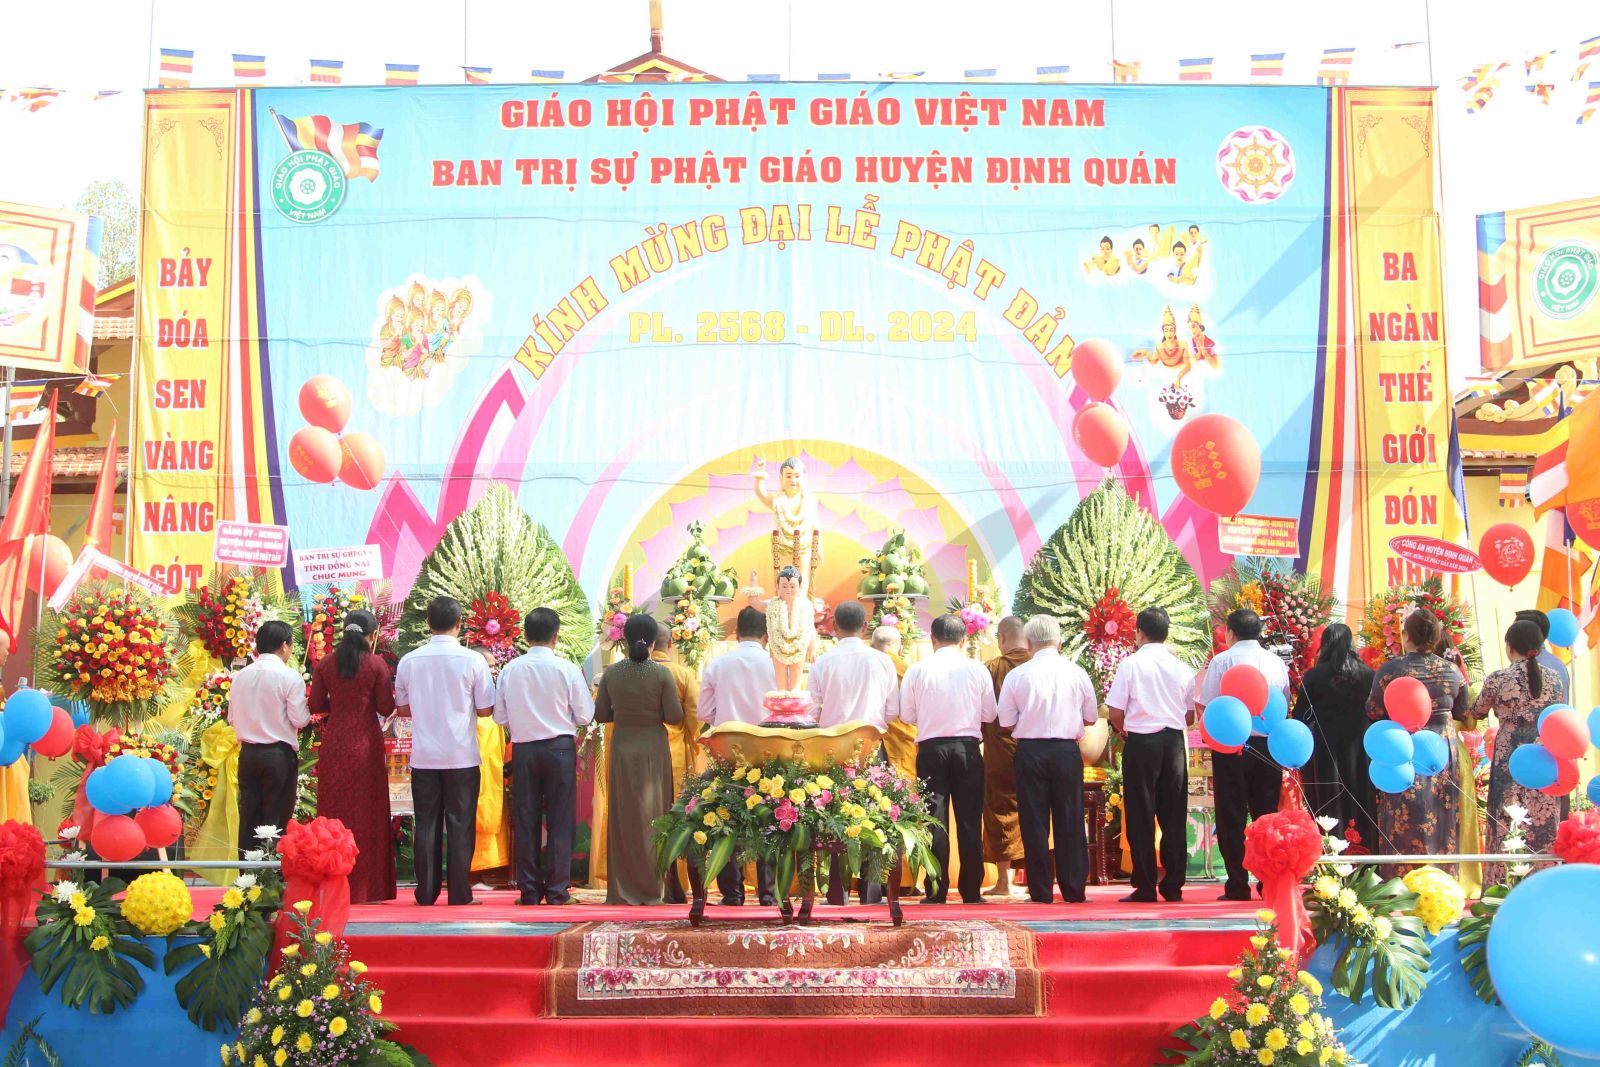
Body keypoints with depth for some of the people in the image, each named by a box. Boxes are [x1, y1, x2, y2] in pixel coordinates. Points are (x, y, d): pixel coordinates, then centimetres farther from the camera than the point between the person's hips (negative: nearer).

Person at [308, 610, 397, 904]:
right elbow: (386, 708, -6)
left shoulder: (324, 664, 1)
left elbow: (316, 705, 4)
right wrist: (378, 695, 14)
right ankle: (367, 887, 6)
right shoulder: (376, 664, -7)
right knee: (367, 813, 5)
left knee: (335, 812, 8)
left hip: (334, 744, 2)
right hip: (366, 743, -2)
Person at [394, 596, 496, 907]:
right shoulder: (472, 660, -7)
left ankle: (426, 893, 10)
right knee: (461, 826, 4)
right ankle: (459, 894, 4)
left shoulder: (409, 661, 0)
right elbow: (485, 709, -2)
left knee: (427, 825, 8)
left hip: (424, 757, 2)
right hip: (462, 757, -2)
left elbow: (402, 709, 9)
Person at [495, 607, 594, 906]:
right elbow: (585, 715, -4)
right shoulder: (567, 669, -9)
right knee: (560, 820, 4)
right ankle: (557, 890, 3)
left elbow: (500, 716, 2)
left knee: (526, 820, 8)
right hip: (560, 747, -2)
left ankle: (529, 890, 11)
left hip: (523, 749, 2)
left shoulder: (510, 670, -3)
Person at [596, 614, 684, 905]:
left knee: (623, 817, 8)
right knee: (652, 816, 7)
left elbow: (600, 715, 2)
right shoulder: (662, 674, -10)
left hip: (622, 748, 2)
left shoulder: (611, 673, -3)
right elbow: (675, 716, -10)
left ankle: (622, 889, 11)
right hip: (653, 748, -2)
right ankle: (650, 888, 9)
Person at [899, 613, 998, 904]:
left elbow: (907, 715, 1)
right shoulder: (977, 669, -1)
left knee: (934, 818, 4)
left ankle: (936, 890, 2)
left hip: (931, 749, 0)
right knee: (969, 820, 5)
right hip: (967, 748, 0)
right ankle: (971, 891, 6)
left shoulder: (917, 670, -3)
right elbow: (990, 714, 3)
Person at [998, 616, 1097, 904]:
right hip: (1067, 751, 1)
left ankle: (1041, 891, 5)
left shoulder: (1016, 675, -5)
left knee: (1034, 822, 5)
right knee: (1070, 821, 7)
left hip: (1030, 751, -1)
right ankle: (1074, 889, 8)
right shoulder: (1077, 673, -1)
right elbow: (1091, 717, 8)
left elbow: (1007, 722, 0)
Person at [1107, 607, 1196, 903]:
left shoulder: (1131, 664, -7)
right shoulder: (1181, 667, 4)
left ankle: (1145, 887, 1)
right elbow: (1190, 715, 9)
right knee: (1174, 816, 8)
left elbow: (1115, 713, -9)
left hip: (1140, 744, -3)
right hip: (1174, 742, 3)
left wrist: (1124, 731, 10)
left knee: (1141, 816, 2)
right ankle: (1173, 886, 9)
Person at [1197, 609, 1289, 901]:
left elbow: (1208, 707, -7)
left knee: (1232, 817, 2)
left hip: (1231, 745, -3)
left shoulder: (1222, 661, -6)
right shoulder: (1276, 663, 6)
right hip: (1269, 745, 4)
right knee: (1267, 814, 9)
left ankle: (1238, 885, 1)